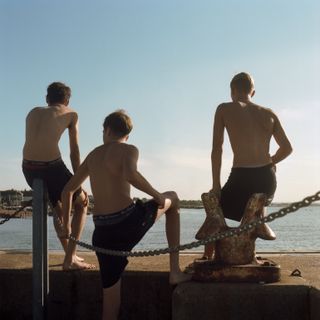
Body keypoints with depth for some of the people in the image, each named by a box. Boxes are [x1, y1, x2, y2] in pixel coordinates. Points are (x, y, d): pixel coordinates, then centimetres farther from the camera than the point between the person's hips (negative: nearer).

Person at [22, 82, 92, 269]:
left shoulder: (34, 112, 21)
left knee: (58, 206, 29)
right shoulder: (71, 114, 9)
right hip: (52, 167, -5)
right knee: (82, 203, 18)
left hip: (28, 169, 5)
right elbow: (75, 153, 7)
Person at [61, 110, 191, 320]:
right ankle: (175, 271, 19)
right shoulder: (129, 150, 1)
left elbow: (68, 190, 24)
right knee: (173, 199, 25)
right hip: (129, 222, -4)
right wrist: (157, 195, -9)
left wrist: (66, 224, 33)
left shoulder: (93, 155, 18)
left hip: (103, 233, 5)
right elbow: (130, 174, -23)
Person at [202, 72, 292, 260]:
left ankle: (207, 258, 17)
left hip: (241, 179, -4)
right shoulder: (268, 113, 12)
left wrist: (216, 186, 0)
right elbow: (287, 148, 13)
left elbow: (217, 149, -3)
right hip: (268, 180, 4)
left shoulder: (224, 110, 4)